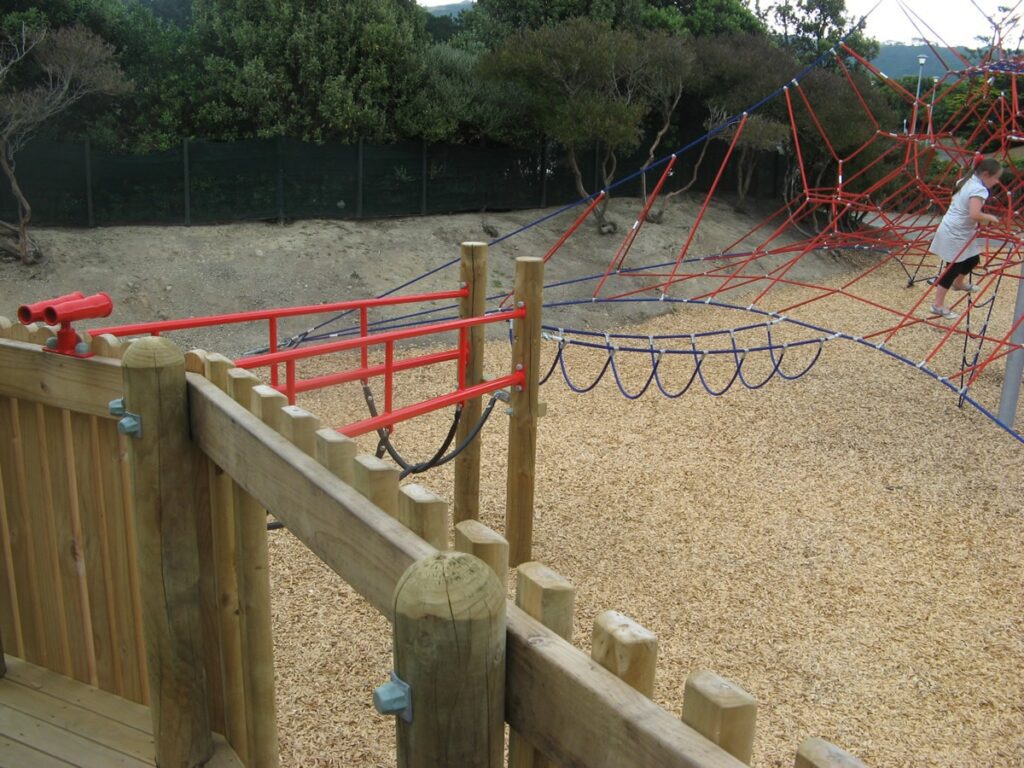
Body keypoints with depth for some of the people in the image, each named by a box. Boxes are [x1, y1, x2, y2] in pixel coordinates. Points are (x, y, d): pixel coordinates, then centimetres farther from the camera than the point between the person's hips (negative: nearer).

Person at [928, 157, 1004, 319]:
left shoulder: (966, 181, 8)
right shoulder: (979, 189, -21)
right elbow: (975, 214, -32)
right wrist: (990, 218, -14)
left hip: (957, 231, 10)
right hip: (955, 235, -10)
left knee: (973, 258, 25)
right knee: (952, 268, -4)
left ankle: (958, 282, 51)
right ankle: (938, 305, 1)